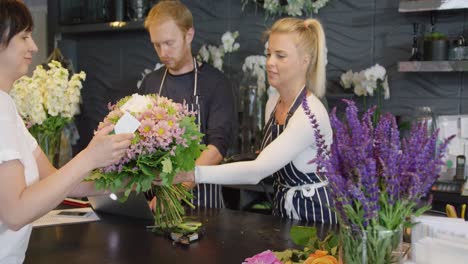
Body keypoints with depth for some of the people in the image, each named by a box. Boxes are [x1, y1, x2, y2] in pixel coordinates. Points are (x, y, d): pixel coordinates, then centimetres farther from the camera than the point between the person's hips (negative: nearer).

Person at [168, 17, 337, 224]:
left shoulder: (311, 114, -26)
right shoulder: (275, 103, 1)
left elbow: (257, 170, -35)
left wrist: (193, 174, -42)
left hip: (314, 216, -7)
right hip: (282, 209, 7)